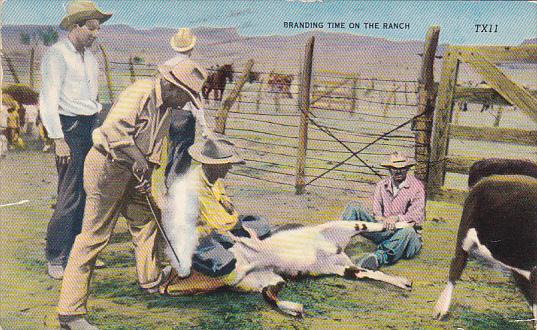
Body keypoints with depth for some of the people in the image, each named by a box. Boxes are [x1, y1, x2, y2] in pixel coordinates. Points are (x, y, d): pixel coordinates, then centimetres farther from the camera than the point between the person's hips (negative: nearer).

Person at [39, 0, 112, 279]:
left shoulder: (89, 56, 17)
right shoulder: (57, 54, -8)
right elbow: (48, 100, -13)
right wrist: (58, 139, -17)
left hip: (90, 127, 8)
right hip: (69, 128, -8)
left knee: (87, 192, 9)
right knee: (70, 196, -8)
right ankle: (55, 259, 3)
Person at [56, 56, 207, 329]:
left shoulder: (168, 106, 10)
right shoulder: (141, 92, -20)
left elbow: (158, 144, 15)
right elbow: (115, 130, -32)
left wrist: (149, 171, 4)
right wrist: (139, 161, -23)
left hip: (131, 172, 10)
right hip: (107, 165, -10)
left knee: (144, 220, 21)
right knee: (94, 236, -7)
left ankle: (151, 278, 43)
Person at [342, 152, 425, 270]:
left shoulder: (416, 187, -1)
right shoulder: (382, 185, 11)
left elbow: (417, 216, -13)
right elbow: (376, 213, 3)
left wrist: (396, 218, -29)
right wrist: (383, 220, -21)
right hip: (382, 228, 3)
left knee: (408, 232, -41)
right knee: (354, 207, -13)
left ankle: (379, 256, -58)